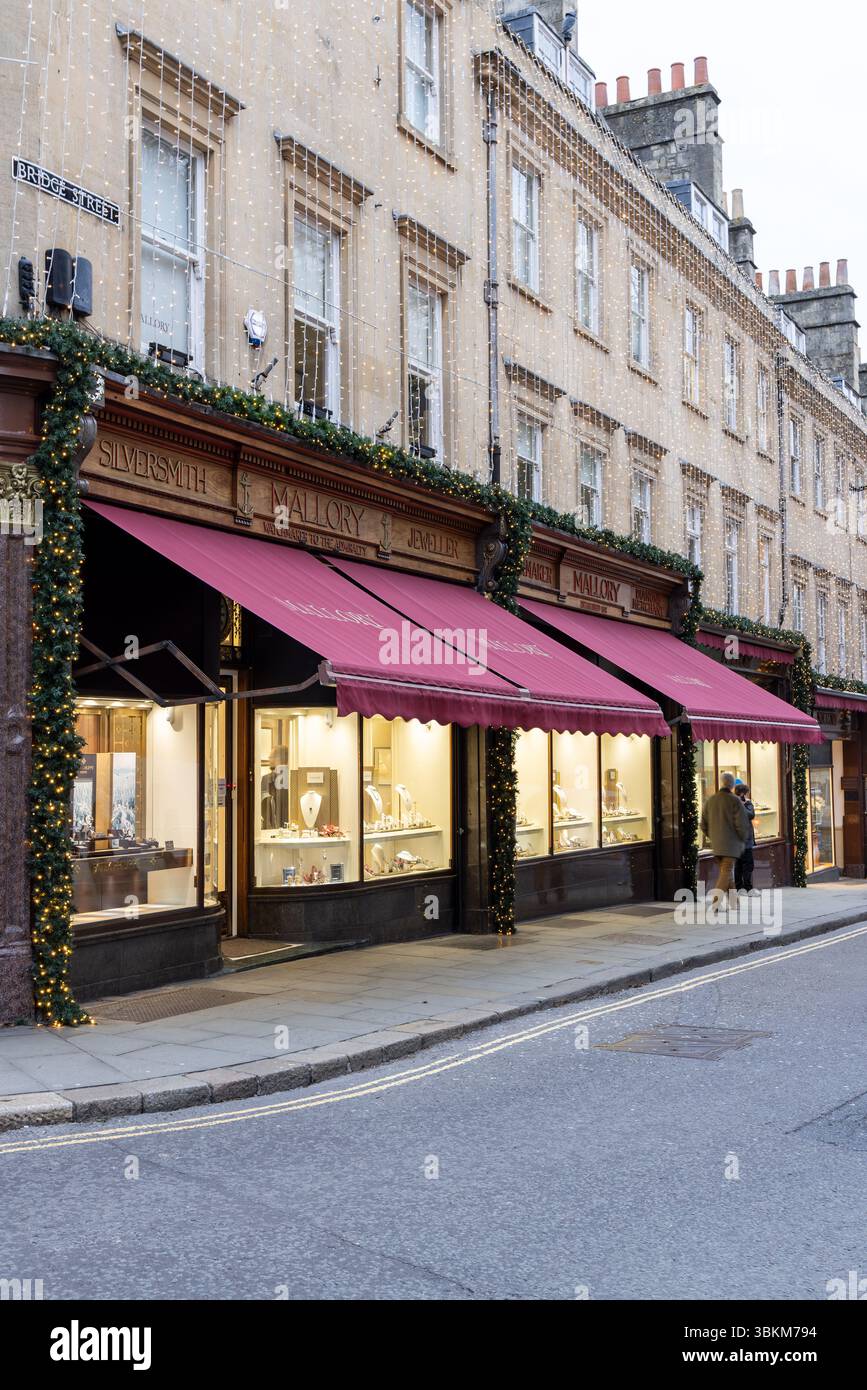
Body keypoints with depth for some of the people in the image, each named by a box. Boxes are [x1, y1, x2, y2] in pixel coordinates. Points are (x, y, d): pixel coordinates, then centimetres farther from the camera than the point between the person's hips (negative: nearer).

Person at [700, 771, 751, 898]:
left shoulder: (710, 800, 6)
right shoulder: (734, 801, -10)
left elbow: (704, 825, 10)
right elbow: (742, 824, -12)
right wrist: (743, 840, 3)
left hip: (716, 845, 6)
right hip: (731, 844, -6)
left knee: (724, 872, 15)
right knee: (726, 873, -6)